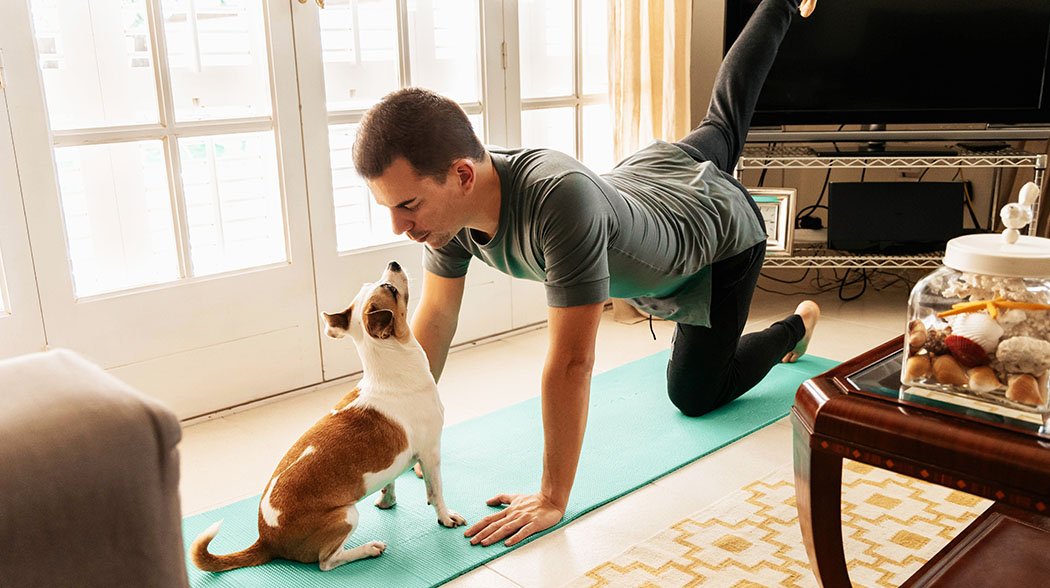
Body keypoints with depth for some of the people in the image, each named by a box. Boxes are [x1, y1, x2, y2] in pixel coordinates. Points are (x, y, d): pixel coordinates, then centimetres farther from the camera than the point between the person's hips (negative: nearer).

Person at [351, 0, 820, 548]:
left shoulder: (559, 200, -52)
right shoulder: (448, 200, -29)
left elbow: (571, 363, -46)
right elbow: (434, 320, -18)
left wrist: (552, 499, -39)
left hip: (723, 234, -6)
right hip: (655, 168, 6)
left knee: (694, 394, 7)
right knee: (721, 125, 37)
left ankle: (795, 324, 31)